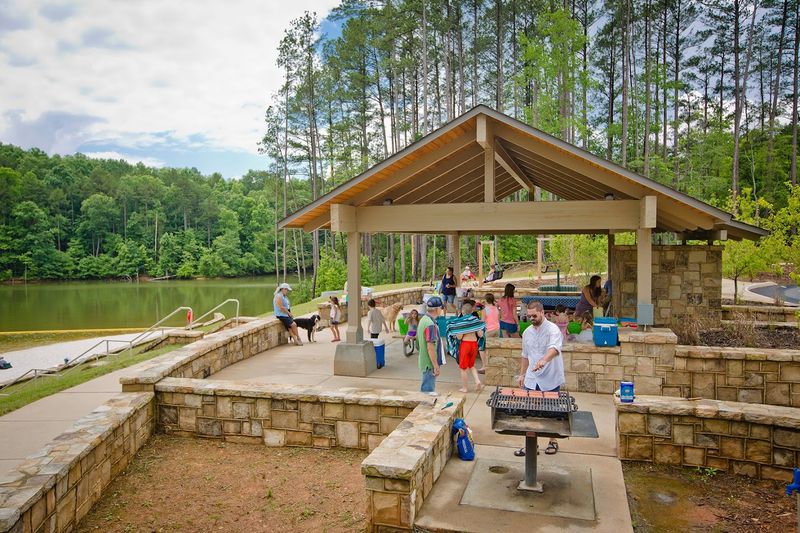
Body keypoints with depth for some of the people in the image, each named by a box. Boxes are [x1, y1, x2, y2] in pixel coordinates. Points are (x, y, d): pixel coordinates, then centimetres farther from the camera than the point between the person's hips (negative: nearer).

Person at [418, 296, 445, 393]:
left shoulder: (423, 319, 9)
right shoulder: (431, 324, -22)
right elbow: (430, 348, -25)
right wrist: (436, 366, -20)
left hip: (424, 362, 10)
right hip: (430, 364, -10)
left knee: (425, 389, 19)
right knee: (428, 390, -1)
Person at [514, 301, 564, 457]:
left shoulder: (552, 329, -12)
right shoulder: (527, 332, 9)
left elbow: (554, 348, -32)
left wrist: (544, 360, -49)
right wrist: (522, 374, 18)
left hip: (551, 380, -5)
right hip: (531, 380, 5)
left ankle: (553, 442, 27)